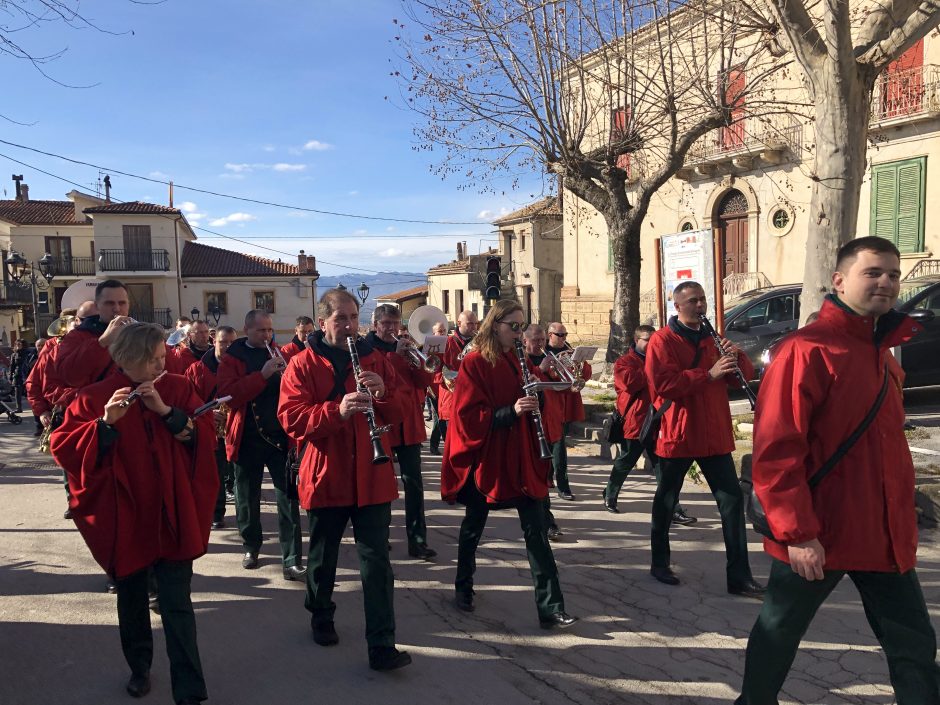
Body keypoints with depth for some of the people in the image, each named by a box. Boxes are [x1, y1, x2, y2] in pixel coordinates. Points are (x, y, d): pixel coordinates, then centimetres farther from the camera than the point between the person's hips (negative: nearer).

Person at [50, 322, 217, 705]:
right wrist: (106, 422, -27)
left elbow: (205, 436, -8)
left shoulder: (178, 388, 0)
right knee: (132, 597, 18)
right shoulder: (94, 397, -5)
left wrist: (166, 410, -21)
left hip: (172, 514, 0)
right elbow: (62, 448, -12)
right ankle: (139, 666, 41)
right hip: (124, 516, 1)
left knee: (177, 604, -1)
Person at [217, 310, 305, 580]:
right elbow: (227, 395, -16)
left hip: (281, 436, 1)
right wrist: (262, 374, -25)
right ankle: (251, 547, 34)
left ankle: (292, 561, 1)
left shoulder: (279, 354, 7)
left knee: (288, 498, -2)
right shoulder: (232, 358, -2)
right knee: (247, 498, 13)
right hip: (248, 438, -1)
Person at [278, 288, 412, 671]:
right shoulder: (302, 364, -3)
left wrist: (383, 392, -17)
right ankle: (321, 617, 42)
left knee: (376, 560, 0)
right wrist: (337, 410, -28)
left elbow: (400, 412, 5)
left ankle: (382, 646, 5)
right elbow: (291, 418, -13)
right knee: (323, 556, 17)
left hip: (372, 475, 1)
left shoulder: (375, 358, 5)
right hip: (325, 475, -1)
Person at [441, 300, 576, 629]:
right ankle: (463, 588, 36)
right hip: (485, 460, -4)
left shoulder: (518, 361, 9)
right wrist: (511, 411, -26)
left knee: (536, 531, 0)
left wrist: (534, 400, -7)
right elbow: (468, 416, -16)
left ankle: (550, 607, 3)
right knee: (473, 527, 13)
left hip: (521, 459, 5)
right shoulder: (474, 364, -9)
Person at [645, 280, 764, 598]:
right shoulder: (662, 340, -7)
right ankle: (660, 563, 26)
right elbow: (664, 385, -21)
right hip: (677, 435, -5)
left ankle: (739, 576, 8)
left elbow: (745, 375, 11)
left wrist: (736, 356, -10)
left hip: (715, 436, 5)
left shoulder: (712, 338, 13)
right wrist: (709, 373, -27)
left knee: (732, 500, 2)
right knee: (667, 501, 9)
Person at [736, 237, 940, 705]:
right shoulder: (807, 350, -16)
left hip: (884, 536, 8)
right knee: (779, 633, 12)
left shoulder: (882, 355, 11)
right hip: (817, 537, -7)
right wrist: (797, 533, -22)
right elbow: (775, 450, -21)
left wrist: (902, 520, 16)